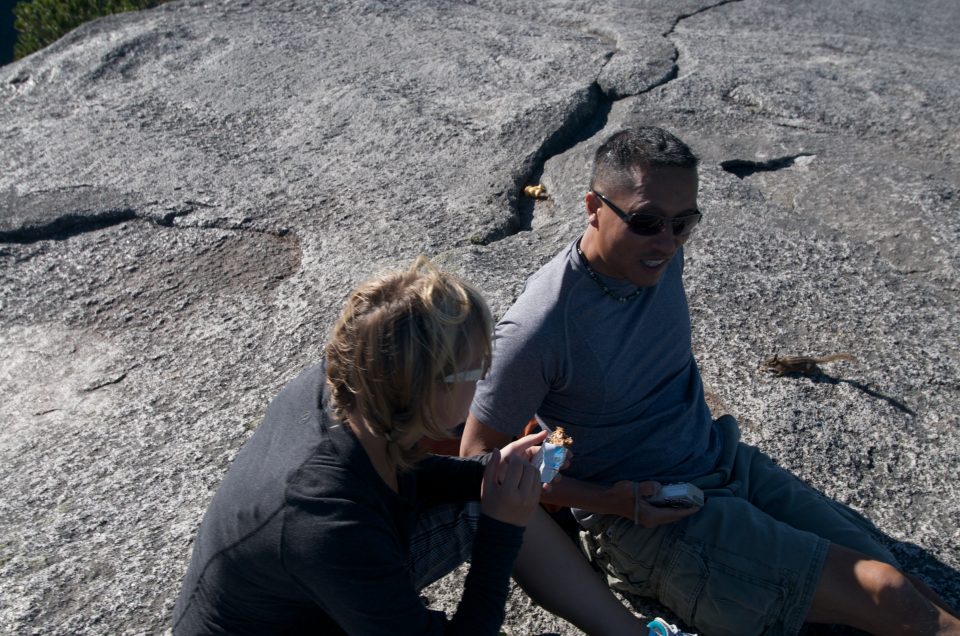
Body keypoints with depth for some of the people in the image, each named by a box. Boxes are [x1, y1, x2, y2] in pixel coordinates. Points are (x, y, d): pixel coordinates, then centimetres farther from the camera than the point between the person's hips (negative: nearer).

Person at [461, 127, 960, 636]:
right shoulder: (537, 330, -24)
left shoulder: (660, 254, -3)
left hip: (725, 462, 7)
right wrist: (609, 500, -20)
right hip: (641, 512, -6)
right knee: (884, 593, -12)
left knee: (906, 589, -1)